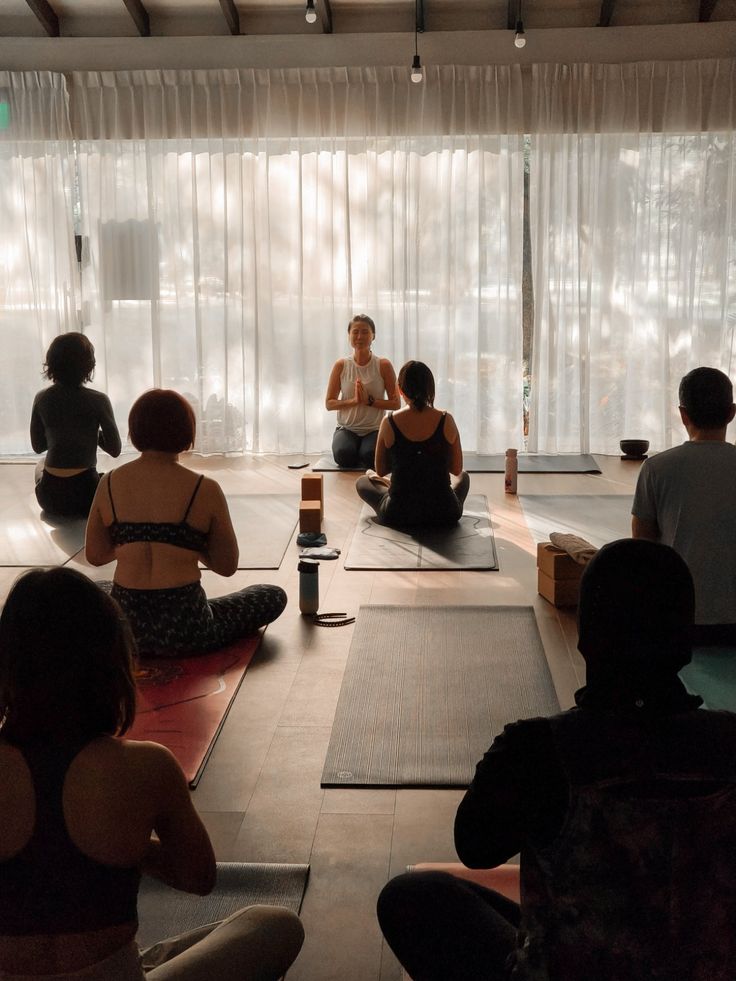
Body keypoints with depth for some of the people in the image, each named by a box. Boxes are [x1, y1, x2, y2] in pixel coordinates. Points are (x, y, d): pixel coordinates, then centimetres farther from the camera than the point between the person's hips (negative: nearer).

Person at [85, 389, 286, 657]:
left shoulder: (109, 484, -1)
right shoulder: (204, 490, -10)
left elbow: (95, 555, 8)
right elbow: (227, 565, -2)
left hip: (125, 626, 4)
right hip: (184, 632, -4)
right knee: (274, 597, 19)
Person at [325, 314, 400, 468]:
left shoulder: (383, 365, -2)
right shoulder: (341, 365, 2)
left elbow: (395, 403, -3)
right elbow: (329, 403, 2)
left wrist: (369, 401, -18)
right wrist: (353, 401, -15)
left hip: (374, 429, -1)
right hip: (347, 428, 1)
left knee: (370, 455, -32)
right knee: (343, 455, -31)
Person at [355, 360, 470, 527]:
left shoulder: (389, 423, -10)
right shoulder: (446, 421, -9)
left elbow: (380, 471, 3)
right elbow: (456, 469, 2)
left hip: (398, 515, -1)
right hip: (444, 514, 1)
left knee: (362, 482, 31)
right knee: (463, 477, 36)